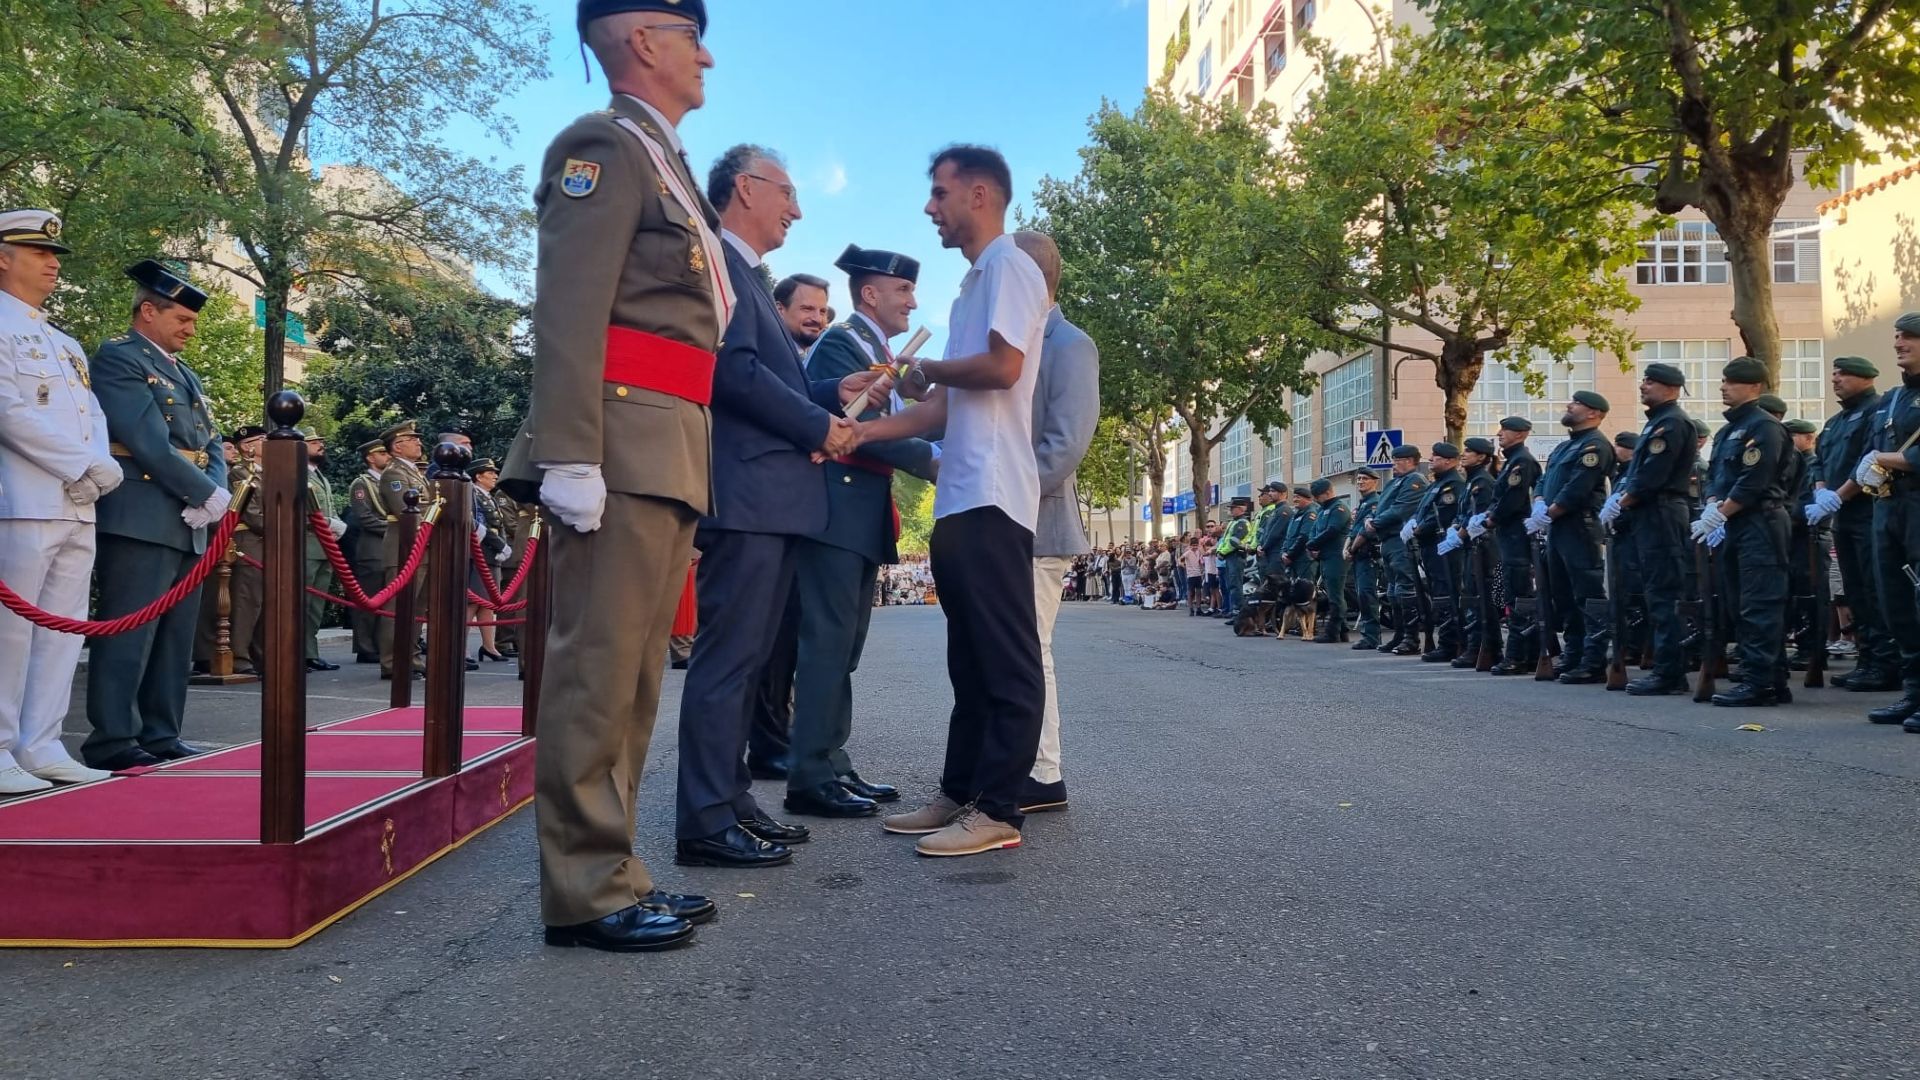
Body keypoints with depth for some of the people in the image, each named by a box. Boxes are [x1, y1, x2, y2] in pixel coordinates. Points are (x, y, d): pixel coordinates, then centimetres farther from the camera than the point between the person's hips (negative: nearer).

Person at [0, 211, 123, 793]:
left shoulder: (66, 345, 24)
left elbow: (93, 417, 16)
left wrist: (96, 471, -3)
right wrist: (87, 466, -12)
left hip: (78, 507, 8)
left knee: (63, 631, 7)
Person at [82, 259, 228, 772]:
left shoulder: (184, 372, 22)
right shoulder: (117, 357, -4)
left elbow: (211, 443, 16)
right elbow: (150, 442, -15)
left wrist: (214, 492, -4)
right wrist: (207, 494, -12)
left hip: (189, 524, 8)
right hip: (142, 520, -8)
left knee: (175, 639, 9)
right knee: (129, 634, -6)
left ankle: (161, 735, 15)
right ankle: (112, 740, -1)